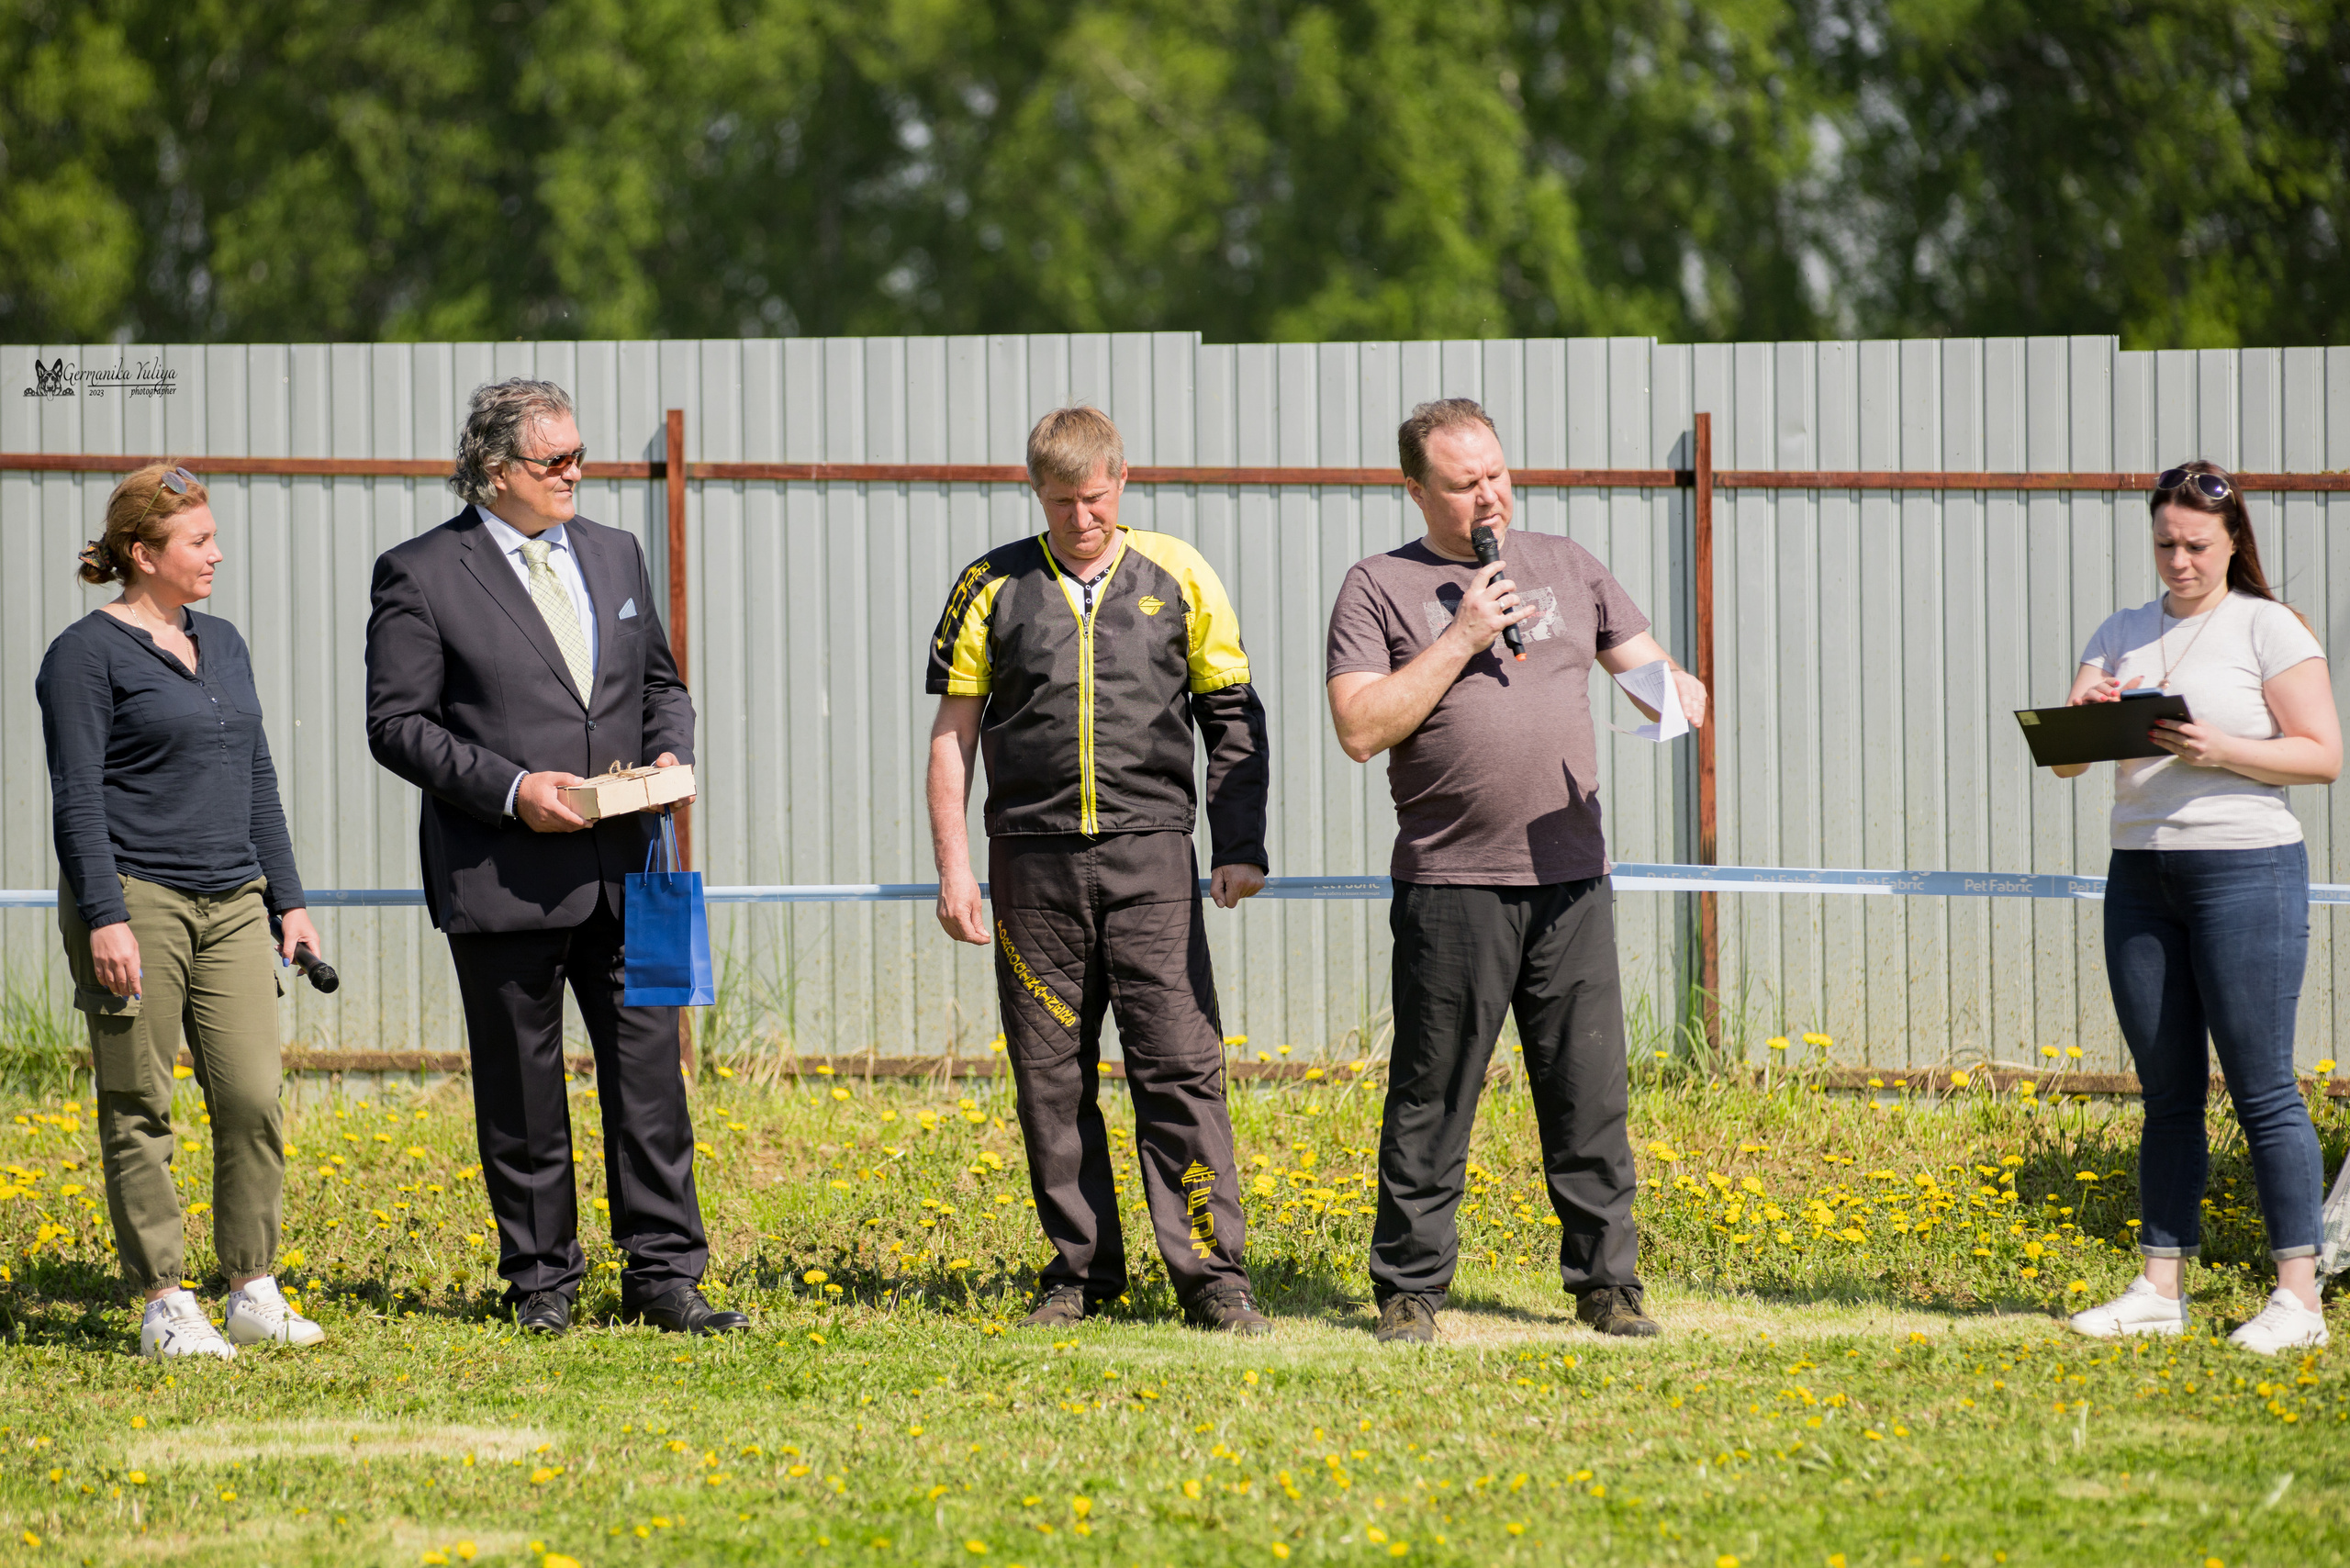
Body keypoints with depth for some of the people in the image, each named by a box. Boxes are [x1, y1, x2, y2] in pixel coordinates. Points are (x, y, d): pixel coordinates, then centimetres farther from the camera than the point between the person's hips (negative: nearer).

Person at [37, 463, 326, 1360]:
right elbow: (77, 798, -9)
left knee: (254, 1097, -2)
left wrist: (288, 900, 17)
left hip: (230, 906, 6)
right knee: (139, 1110, -1)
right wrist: (104, 917, -16)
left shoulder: (222, 645, 16)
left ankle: (252, 1295, 5)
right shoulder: (87, 655, -4)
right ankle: (165, 1306, 2)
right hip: (136, 904, -6)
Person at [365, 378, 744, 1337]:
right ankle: (541, 1283, 15)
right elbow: (397, 724, -7)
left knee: (650, 1070, 0)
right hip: (502, 882, -4)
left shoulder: (615, 557, 13)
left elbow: (661, 683, 22)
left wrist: (669, 754, 0)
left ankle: (664, 1276, 7)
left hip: (620, 873, 4)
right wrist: (510, 788, -17)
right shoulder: (421, 576, -4)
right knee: (523, 1094, 4)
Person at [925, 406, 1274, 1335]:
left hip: (1148, 850, -1)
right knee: (1051, 1075, 4)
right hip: (1035, 857, 1)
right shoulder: (992, 588, 7)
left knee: (1181, 1064, -8)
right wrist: (954, 867, 2)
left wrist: (1242, 846, 3)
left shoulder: (1177, 577, 7)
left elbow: (1233, 717, 11)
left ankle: (1210, 1274, -6)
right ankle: (1080, 1269, 13)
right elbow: (953, 735, 9)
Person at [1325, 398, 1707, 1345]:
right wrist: (1461, 640, -10)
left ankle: (1606, 1281, 9)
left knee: (1590, 1093, 2)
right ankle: (1409, 1287, 9)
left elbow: (1649, 666, 21)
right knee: (1432, 1099, 0)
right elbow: (1361, 730, -6)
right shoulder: (1380, 589, 4)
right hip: (1450, 885, -3)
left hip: (1570, 880, 3)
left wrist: (1677, 695, -3)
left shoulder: (1565, 567, 16)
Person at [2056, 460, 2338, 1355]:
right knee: (2167, 1093, 7)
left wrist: (2221, 751, -18)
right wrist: (2082, 716, -12)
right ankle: (2160, 1288, 9)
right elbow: (2065, 760, 10)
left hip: (2245, 868, -5)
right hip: (2141, 873, 5)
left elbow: (2324, 755, -5)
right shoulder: (2121, 636, 15)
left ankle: (2298, 1296, -5)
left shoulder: (2267, 628, -1)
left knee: (2262, 1089, -7)